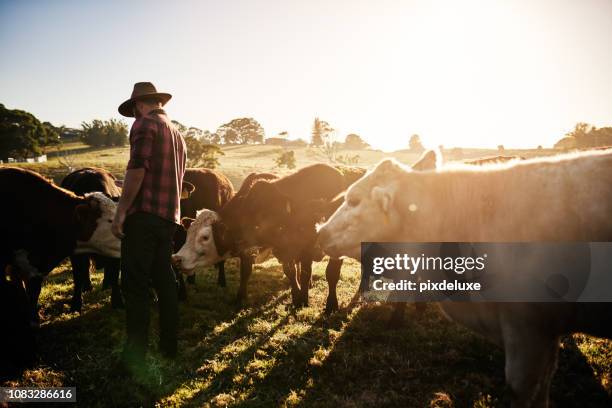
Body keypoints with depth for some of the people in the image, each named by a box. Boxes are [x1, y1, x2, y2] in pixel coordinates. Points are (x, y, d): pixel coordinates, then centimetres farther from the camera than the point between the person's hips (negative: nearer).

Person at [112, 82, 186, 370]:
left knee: (135, 284, -4)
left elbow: (137, 169, -16)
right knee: (164, 279, 14)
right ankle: (168, 345, 22)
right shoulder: (176, 133, 21)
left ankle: (135, 355, 0)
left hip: (143, 214, -8)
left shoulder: (145, 124, -5)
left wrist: (121, 211, -15)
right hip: (169, 216, 8)